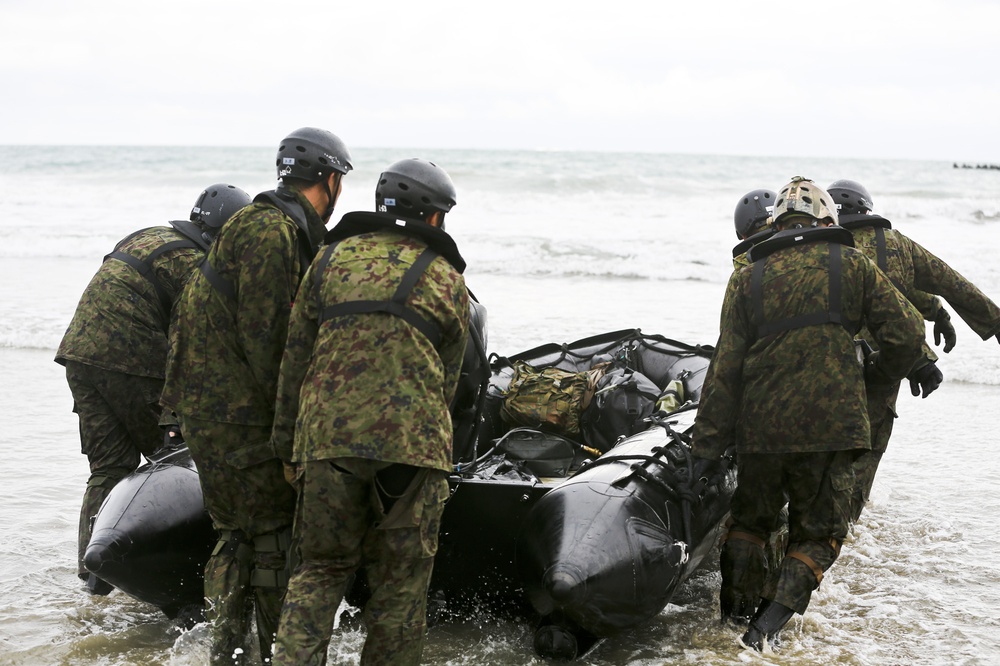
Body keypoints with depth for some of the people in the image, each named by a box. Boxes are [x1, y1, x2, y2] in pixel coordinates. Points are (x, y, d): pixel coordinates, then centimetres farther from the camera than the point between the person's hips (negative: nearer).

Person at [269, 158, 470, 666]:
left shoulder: (331, 260, 12)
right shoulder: (447, 280, 8)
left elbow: (295, 359, 11)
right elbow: (447, 378, 13)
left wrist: (288, 444, 17)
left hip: (327, 434, 2)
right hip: (411, 442, -2)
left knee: (320, 569, 14)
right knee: (401, 581, 11)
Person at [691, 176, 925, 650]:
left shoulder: (748, 278, 6)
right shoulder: (853, 266, 4)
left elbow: (726, 367, 1)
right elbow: (905, 334, 0)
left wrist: (707, 442, 3)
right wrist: (881, 375, 21)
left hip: (759, 425, 2)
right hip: (830, 424, -2)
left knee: (751, 517, 24)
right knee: (818, 531, 12)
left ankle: (734, 600, 13)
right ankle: (774, 615, -8)